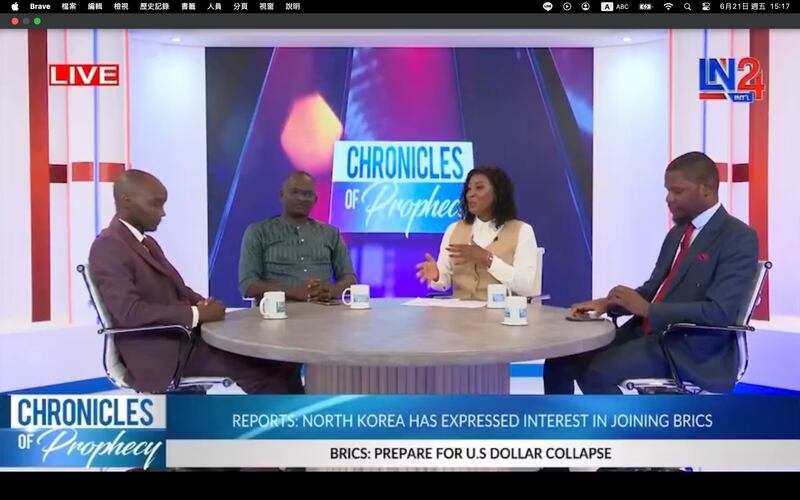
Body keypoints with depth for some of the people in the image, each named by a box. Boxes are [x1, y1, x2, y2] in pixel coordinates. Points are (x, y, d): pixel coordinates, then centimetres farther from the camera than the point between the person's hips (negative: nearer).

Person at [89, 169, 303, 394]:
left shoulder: (147, 242, 16)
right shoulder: (108, 246, -12)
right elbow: (129, 312, -23)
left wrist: (204, 304, -3)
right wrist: (197, 313, -20)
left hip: (185, 337, 9)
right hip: (159, 353, -9)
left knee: (274, 360, -5)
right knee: (263, 368, -17)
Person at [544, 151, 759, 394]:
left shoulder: (739, 238, -9)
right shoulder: (678, 233, 17)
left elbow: (719, 312, -20)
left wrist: (647, 309, -20)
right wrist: (608, 303, 0)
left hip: (691, 350, -8)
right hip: (647, 333, 8)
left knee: (597, 372, -27)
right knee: (560, 362, -5)